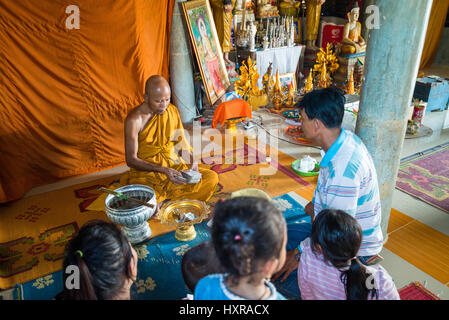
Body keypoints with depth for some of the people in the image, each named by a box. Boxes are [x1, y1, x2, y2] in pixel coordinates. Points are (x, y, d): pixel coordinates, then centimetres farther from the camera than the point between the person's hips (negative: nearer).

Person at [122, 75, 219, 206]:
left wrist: (193, 160, -10)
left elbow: (183, 141, 11)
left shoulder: (172, 110, 1)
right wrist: (163, 170, -27)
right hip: (145, 172, -5)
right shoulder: (135, 119, -16)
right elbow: (131, 160, -16)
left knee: (212, 178, -12)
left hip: (174, 166, 5)